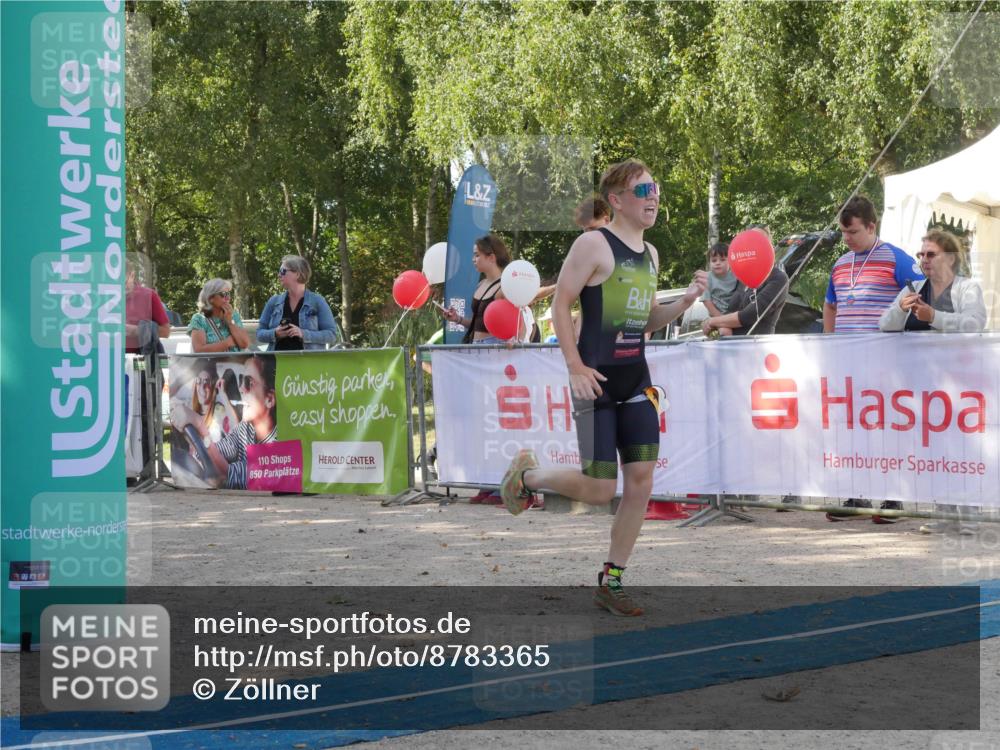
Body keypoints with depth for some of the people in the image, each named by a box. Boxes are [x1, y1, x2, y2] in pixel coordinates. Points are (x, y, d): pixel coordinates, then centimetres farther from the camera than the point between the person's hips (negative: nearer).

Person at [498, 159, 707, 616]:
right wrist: (575, 367, -17)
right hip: (597, 380, -7)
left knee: (641, 482, 0)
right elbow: (560, 304, -11)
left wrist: (686, 301, 4)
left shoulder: (650, 254, 14)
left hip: (636, 379, 7)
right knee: (599, 491, -6)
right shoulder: (593, 245, -10)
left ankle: (611, 582, 11)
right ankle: (527, 474, 23)